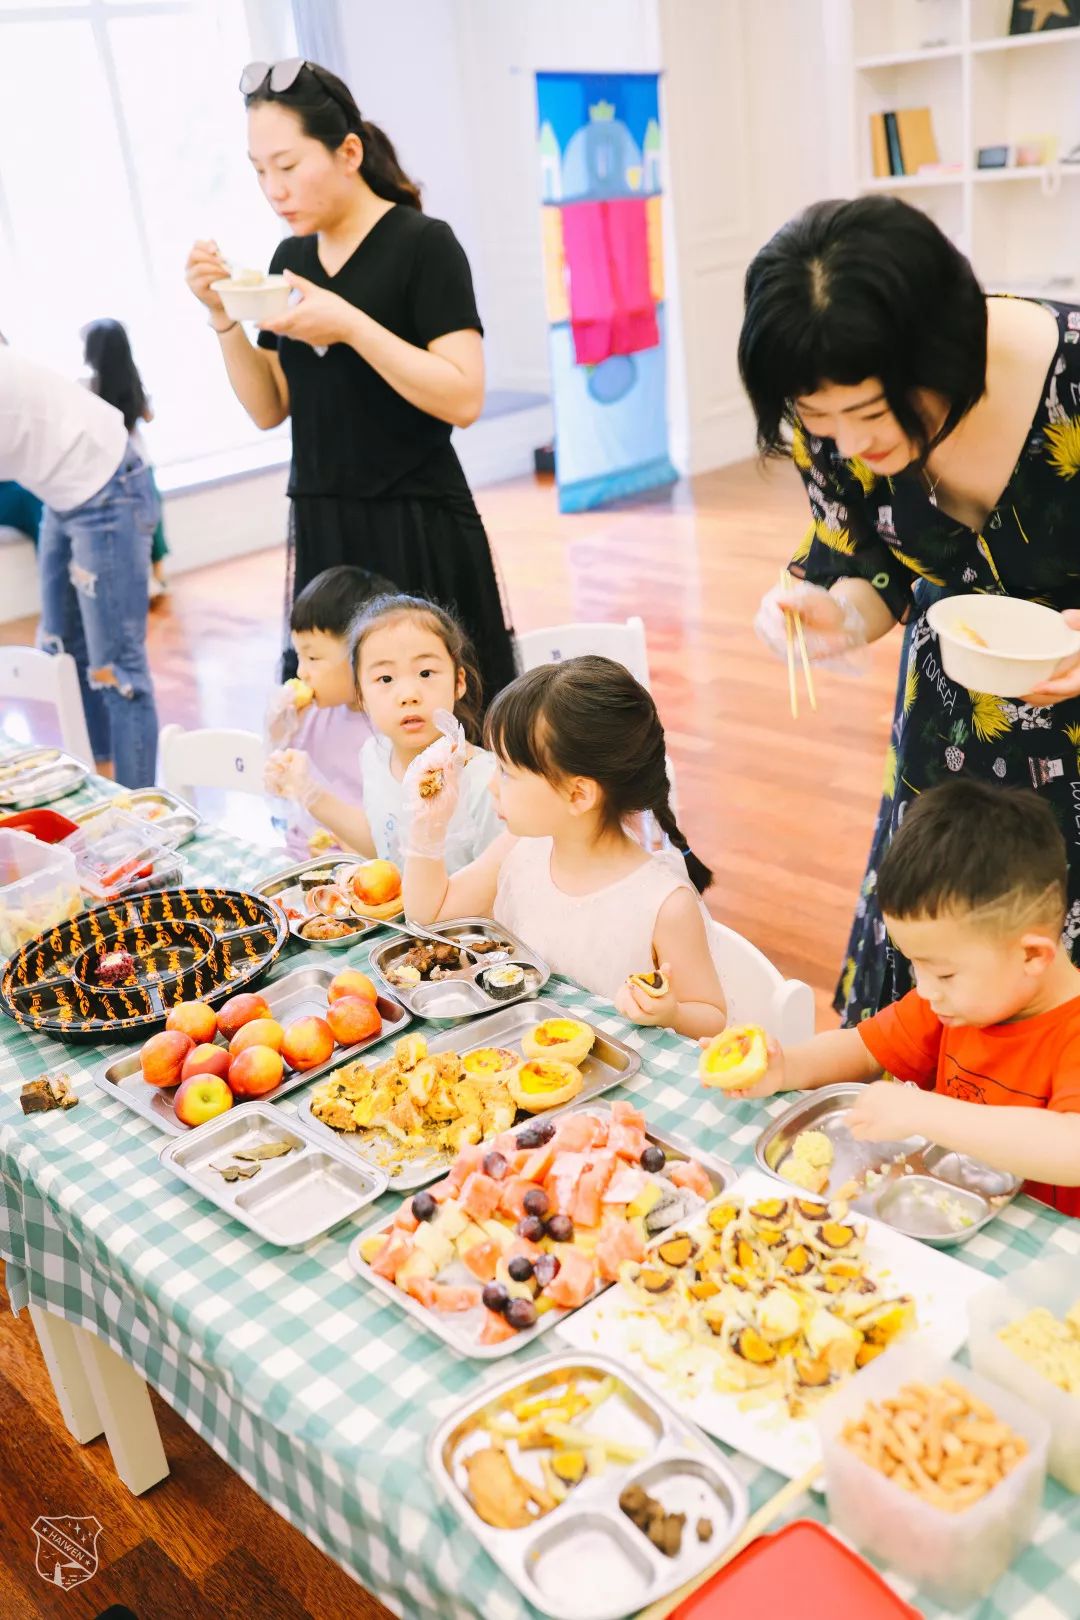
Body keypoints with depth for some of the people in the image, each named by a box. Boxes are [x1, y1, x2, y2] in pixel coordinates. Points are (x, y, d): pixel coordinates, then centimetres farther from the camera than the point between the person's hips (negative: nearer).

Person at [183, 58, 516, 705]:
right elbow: (269, 409, 12)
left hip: (418, 528, -6)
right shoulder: (292, 256, 10)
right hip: (322, 529, 6)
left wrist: (349, 325, -22)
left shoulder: (422, 243, -9)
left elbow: (463, 398, -18)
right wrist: (223, 314, -1)